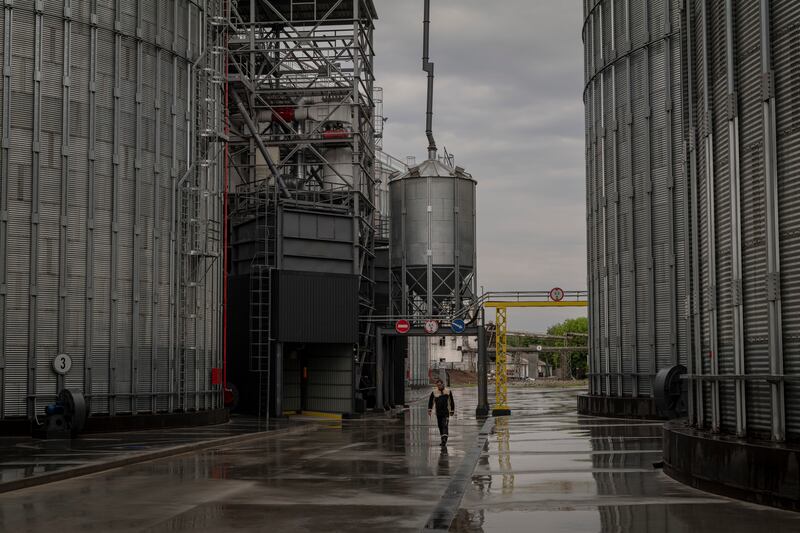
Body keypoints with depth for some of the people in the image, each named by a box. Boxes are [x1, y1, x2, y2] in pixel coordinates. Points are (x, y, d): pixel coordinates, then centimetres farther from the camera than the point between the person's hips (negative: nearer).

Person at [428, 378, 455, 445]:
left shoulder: (448, 391, 1)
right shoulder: (434, 392, 2)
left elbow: (452, 402, 9)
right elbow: (430, 401, 8)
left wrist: (452, 411, 10)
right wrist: (429, 410, -2)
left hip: (446, 412, -3)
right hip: (438, 412, 3)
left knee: (445, 425, -15)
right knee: (440, 426, 7)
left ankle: (444, 439, -25)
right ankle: (443, 440, 19)